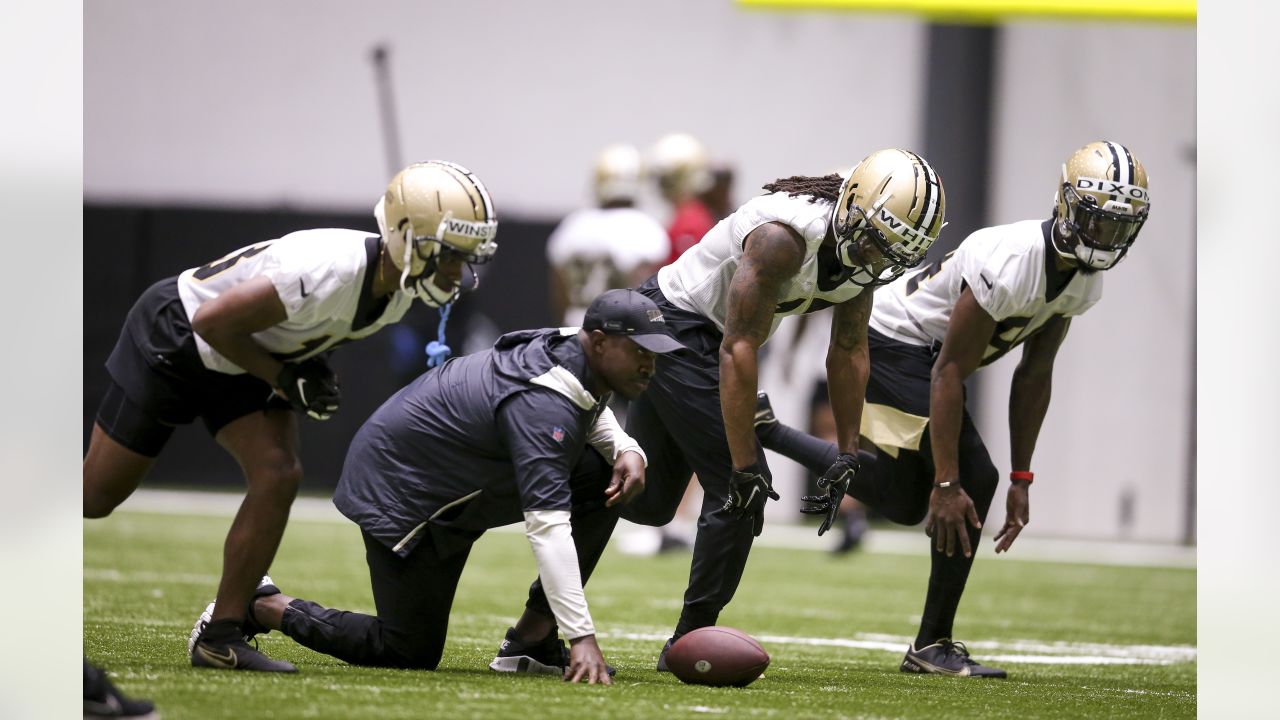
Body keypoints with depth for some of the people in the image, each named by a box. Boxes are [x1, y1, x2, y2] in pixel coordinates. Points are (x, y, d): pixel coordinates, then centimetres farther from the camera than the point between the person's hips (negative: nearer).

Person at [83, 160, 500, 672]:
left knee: (279, 476, -12)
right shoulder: (328, 273, -38)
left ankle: (221, 638, -5)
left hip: (239, 362, 7)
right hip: (173, 339, -7)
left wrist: (313, 372, -5)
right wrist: (284, 379, -23)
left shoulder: (396, 290, -10)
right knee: (94, 496, 2)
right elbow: (213, 322, -30)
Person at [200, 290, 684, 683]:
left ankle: (534, 643, 0)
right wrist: (583, 636, -45)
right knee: (412, 652, -4)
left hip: (462, 485, 9)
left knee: (602, 480, -7)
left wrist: (627, 451, -3)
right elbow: (547, 526, -41)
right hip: (403, 493, -9)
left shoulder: (568, 350, -6)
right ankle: (267, 609, 12)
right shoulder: (543, 406, -34)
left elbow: (590, 412, 21)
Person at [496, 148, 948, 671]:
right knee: (736, 489, -10)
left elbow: (849, 351, 7)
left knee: (648, 500, 13)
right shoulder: (786, 236, -31)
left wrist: (848, 456, 5)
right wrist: (745, 466, -30)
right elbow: (738, 351, -31)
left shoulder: (863, 246, -5)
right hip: (676, 325, -9)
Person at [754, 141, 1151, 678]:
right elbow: (949, 374, -31)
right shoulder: (1011, 263, -34)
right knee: (974, 480, -18)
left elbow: (1033, 376, 4)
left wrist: (1021, 480, 2)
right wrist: (947, 485, -30)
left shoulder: (1084, 279, -6)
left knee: (904, 506, 15)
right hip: (894, 344, -10)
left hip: (924, 351, 10)